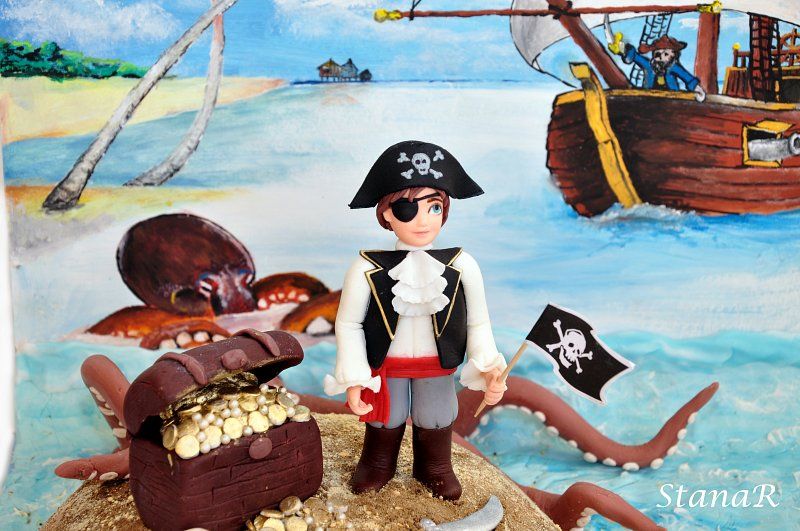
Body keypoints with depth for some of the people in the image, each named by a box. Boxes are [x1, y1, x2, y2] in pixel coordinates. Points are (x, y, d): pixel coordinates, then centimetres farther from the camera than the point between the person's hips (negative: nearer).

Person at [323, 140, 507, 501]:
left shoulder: (462, 266, -16)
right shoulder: (367, 270, -21)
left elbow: (478, 324, -6)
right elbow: (348, 325, -12)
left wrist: (490, 371, -14)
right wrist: (353, 381, -13)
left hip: (437, 366, 1)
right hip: (385, 366, -1)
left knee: (434, 421, 22)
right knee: (384, 420, 21)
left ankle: (435, 468, 50)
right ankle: (377, 464, 50)